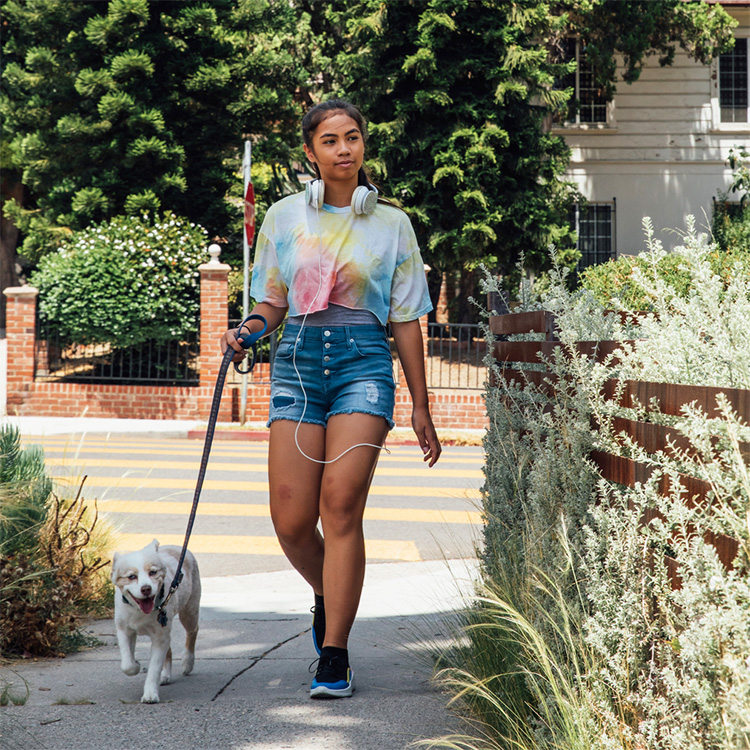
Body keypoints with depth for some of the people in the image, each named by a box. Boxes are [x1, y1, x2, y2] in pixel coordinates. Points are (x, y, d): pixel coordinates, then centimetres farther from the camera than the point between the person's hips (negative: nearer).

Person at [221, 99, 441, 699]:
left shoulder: (390, 223, 9)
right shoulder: (285, 217, 11)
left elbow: (406, 320, 11)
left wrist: (421, 407, 11)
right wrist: (247, 332, -5)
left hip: (364, 363, -2)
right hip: (298, 362, 2)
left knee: (341, 507, -14)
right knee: (291, 522, -5)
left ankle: (334, 656, -9)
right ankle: (328, 594, 28)